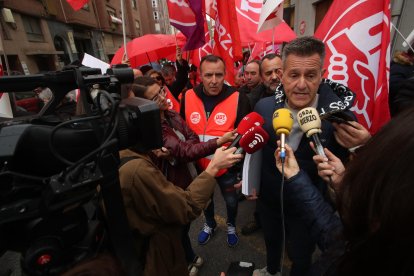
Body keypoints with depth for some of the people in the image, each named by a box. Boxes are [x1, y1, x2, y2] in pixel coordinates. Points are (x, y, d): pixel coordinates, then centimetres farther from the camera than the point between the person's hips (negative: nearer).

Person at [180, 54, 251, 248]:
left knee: (231, 200, 23)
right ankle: (209, 224, 58)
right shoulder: (188, 97, -11)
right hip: (199, 164, 3)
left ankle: (231, 226, 56)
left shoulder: (237, 98, -19)